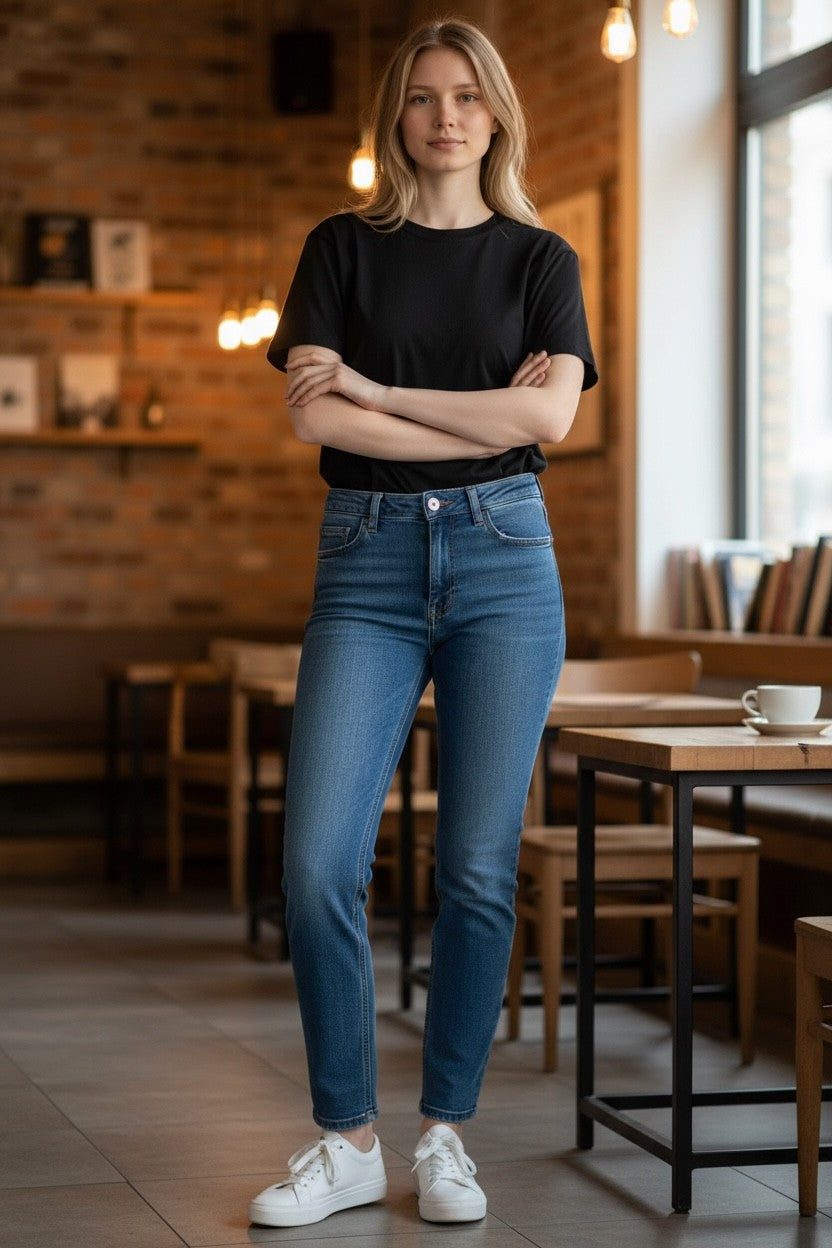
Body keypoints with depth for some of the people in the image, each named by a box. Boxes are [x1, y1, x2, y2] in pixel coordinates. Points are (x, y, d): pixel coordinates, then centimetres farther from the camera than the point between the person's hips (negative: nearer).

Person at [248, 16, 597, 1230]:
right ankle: (348, 1140, 5)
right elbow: (314, 415, -5)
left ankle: (447, 1132, 14)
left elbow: (550, 415, -6)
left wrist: (377, 390, -6)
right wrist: (486, 418, -7)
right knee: (318, 863, -9)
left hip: (503, 556, 0)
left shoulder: (540, 258, 10)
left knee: (479, 867, 0)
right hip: (368, 557, 0)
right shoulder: (344, 248, 9)